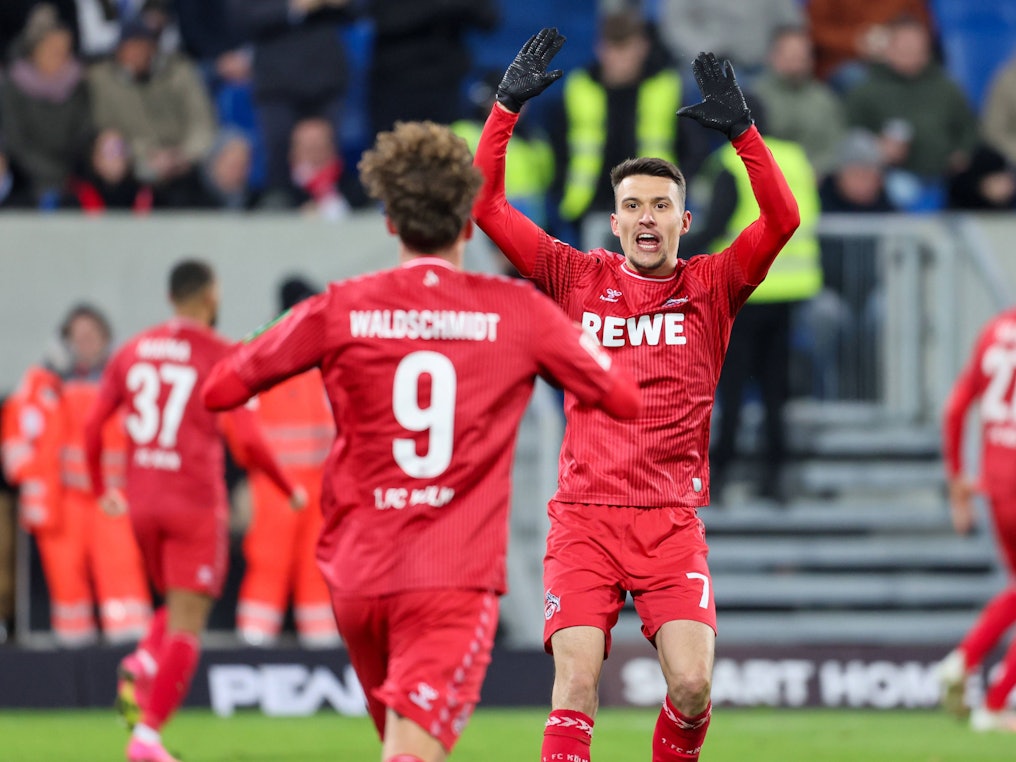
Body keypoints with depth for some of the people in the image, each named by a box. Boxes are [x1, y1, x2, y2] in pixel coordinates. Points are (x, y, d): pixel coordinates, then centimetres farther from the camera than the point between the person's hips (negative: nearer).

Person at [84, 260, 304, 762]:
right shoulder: (222, 357, -7)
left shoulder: (133, 352, 8)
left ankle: (140, 667, -5)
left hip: (142, 500, 5)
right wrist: (290, 490, 3)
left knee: (179, 609, 23)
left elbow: (92, 428, 9)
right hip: (196, 503, -5)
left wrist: (101, 489, 25)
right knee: (186, 626, -2)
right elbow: (246, 443, -12)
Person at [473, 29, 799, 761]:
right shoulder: (578, 278, 9)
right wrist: (508, 105, 1)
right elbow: (485, 206, 8)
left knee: (692, 683, -14)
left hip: (672, 521, 0)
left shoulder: (710, 287, 8)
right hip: (584, 515, 0)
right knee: (576, 682, -13)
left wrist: (741, 129, -14)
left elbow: (782, 219, -6)